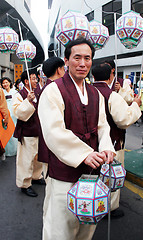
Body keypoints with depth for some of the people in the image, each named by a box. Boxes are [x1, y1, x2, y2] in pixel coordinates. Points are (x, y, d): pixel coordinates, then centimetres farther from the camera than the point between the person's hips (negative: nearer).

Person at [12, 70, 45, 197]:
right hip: (27, 133, -7)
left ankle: (36, 176, 36)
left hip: (39, 131, 7)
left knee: (39, 156, 17)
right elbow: (18, 113, -20)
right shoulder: (20, 95, -9)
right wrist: (28, 100, -27)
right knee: (26, 158, -2)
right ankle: (25, 184, 12)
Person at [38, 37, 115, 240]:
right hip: (64, 172, -6)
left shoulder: (95, 94, 11)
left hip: (92, 169, 6)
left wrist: (106, 148, -14)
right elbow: (54, 132, -19)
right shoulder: (53, 90, -10)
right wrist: (84, 154, -24)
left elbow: (102, 126, 6)